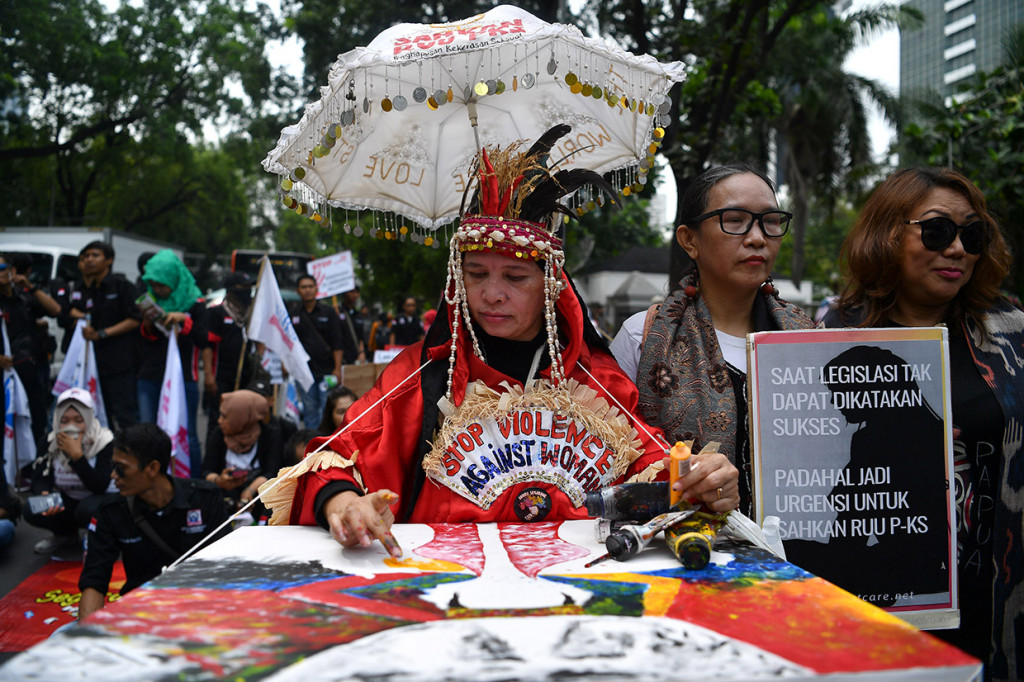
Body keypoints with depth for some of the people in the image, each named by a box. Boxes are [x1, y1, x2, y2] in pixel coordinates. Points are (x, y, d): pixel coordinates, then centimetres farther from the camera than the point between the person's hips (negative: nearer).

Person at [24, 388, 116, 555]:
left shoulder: (105, 442, -20)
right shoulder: (49, 443, -8)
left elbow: (100, 487, -27)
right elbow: (40, 480, -15)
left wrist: (77, 455, -35)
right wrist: (44, 495, -40)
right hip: (68, 502, 4)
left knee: (87, 510, -37)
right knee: (32, 512, -23)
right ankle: (67, 535, 8)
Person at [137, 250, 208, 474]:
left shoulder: (195, 303, 0)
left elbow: (203, 340, -9)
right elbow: (141, 342, 12)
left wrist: (183, 320, -22)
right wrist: (147, 325, -8)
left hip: (183, 379, -4)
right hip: (149, 378, 4)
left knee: (187, 436, -1)